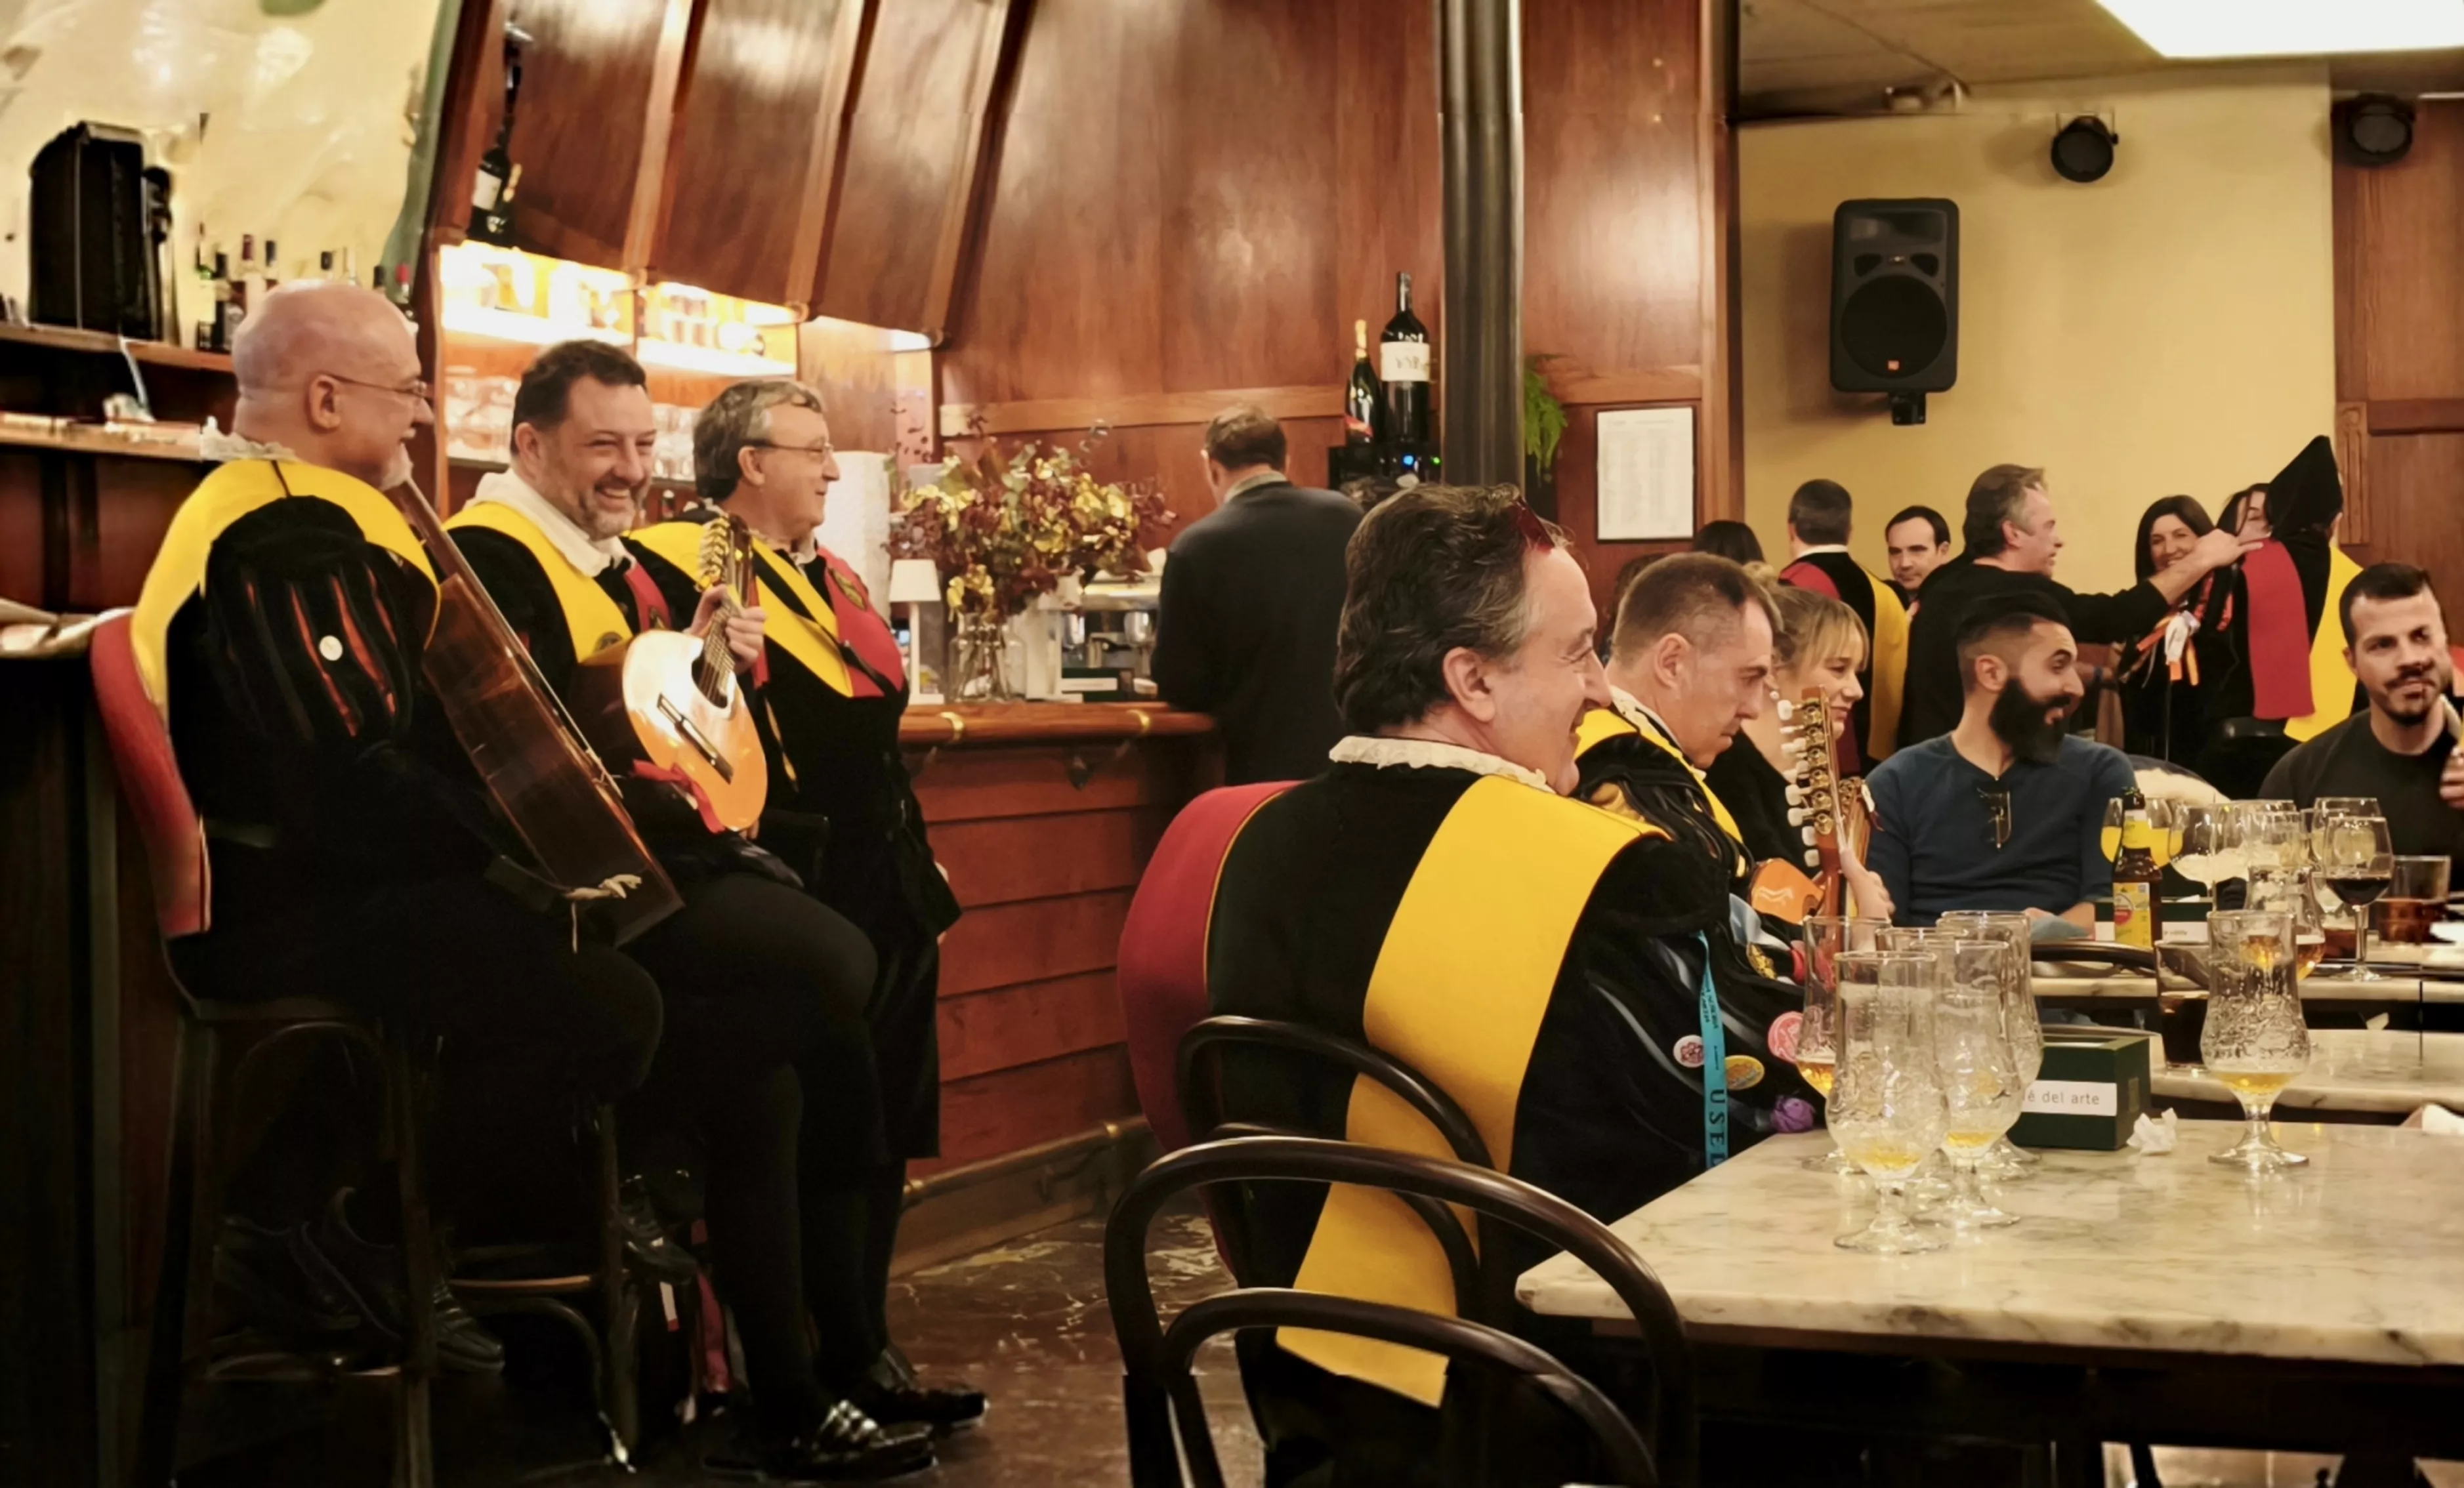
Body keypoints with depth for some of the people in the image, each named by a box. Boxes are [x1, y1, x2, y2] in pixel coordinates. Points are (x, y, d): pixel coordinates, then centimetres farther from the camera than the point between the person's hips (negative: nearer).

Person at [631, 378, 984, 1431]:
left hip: (886, 890, 9)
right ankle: (837, 1361, 8)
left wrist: (919, 857, 20)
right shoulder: (671, 565, -7)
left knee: (879, 1128, 13)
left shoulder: (828, 577, 19)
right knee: (807, 1138, -2)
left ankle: (861, 1347, 23)